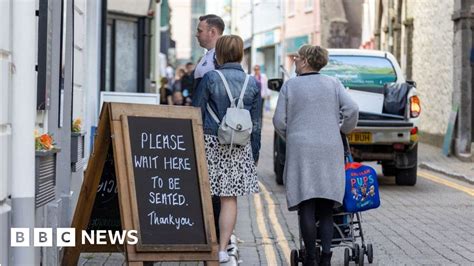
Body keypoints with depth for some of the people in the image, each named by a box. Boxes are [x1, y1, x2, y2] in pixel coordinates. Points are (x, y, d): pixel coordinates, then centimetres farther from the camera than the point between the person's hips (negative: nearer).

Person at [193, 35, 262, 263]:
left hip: (211, 142, -3)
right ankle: (222, 249, 4)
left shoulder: (210, 78, -4)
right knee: (229, 199, 5)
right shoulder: (252, 83, 6)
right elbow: (256, 123, 10)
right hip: (240, 149, 3)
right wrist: (254, 154, 16)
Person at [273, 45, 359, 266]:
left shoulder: (290, 85, 4)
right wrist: (344, 130, 15)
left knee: (306, 207, -1)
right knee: (326, 208, 6)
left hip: (301, 149, -2)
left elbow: (279, 120, 1)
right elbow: (352, 110, -3)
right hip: (330, 149, 2)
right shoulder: (333, 84, 8)